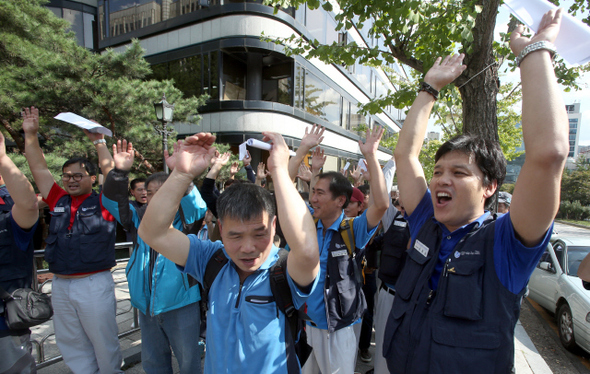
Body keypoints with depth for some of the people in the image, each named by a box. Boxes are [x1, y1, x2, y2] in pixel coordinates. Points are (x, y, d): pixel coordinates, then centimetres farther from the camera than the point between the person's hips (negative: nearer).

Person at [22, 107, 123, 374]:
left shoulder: (102, 203, -4)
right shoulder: (58, 201, 7)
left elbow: (112, 174, -16)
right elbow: (38, 168, 9)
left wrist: (98, 141, -17)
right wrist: (30, 135, 4)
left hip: (94, 284, -5)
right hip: (60, 284, 5)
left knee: (104, 343, 9)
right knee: (71, 346, 18)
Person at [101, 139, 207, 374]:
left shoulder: (182, 218, -7)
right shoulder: (140, 219, 5)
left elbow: (197, 205, -26)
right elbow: (112, 202, -3)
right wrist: (120, 172, -21)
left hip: (180, 303, -5)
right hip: (146, 304, 5)